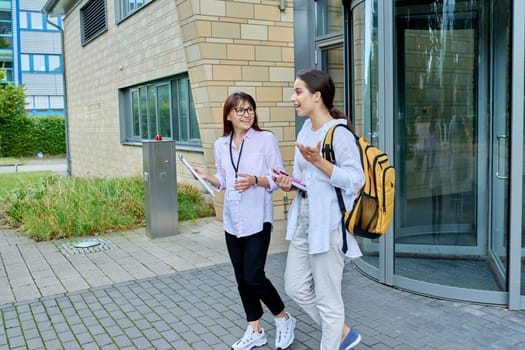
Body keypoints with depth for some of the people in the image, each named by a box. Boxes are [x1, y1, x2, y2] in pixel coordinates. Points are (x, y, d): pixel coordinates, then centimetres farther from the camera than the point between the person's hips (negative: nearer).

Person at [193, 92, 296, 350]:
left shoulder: (266, 139, -7)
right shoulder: (221, 145, 8)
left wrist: (255, 180, -23)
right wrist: (207, 177, -3)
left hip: (258, 220, -5)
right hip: (232, 221, 6)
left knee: (253, 277, -8)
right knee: (242, 278, 11)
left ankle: (284, 319, 19)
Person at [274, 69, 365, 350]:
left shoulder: (339, 134, -15)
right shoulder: (306, 129, 11)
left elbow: (355, 180, -20)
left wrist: (319, 161, -27)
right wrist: (290, 182, -1)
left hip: (328, 223, -9)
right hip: (303, 218, 9)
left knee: (327, 298, 5)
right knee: (296, 288, 16)